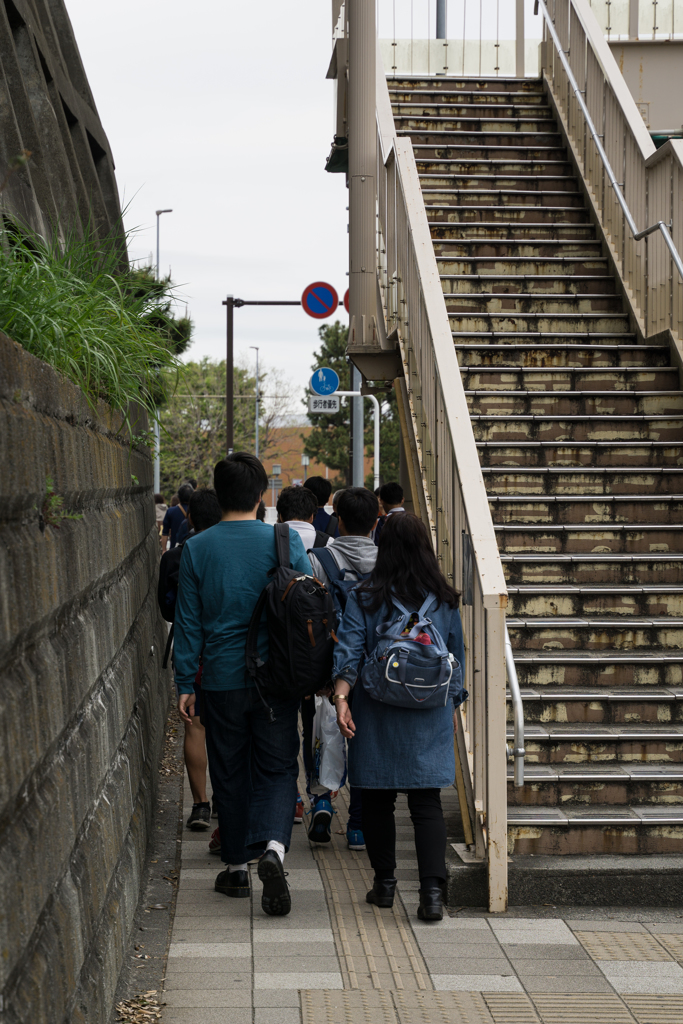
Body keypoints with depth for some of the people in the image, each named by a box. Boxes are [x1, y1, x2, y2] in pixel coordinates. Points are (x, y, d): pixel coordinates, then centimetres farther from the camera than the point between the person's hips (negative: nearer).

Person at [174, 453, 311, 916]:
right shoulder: (284, 541, -5)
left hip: (222, 677, 1)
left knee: (230, 773, 12)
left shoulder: (197, 548, -3)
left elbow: (189, 621, 0)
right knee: (278, 768, 6)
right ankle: (273, 846, -18)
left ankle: (237, 867, 19)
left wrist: (186, 683, 6)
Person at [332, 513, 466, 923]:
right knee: (427, 802, 0)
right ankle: (432, 891, -12)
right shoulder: (444, 600, 2)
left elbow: (349, 649, -15)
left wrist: (341, 695, -20)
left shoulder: (365, 597, -4)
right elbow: (457, 656, 10)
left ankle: (385, 883, 21)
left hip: (377, 719, -1)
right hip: (429, 719, 1)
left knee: (378, 800, 13)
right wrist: (451, 704, 20)